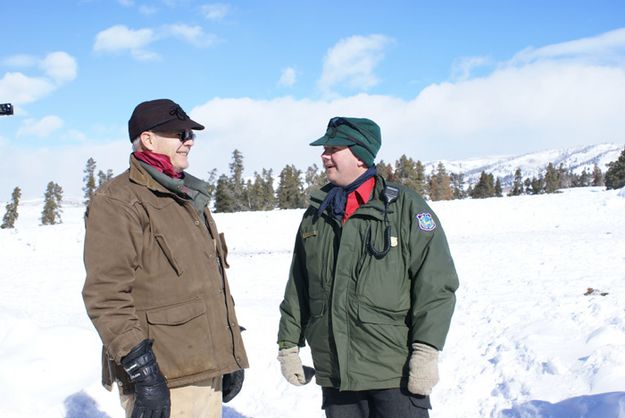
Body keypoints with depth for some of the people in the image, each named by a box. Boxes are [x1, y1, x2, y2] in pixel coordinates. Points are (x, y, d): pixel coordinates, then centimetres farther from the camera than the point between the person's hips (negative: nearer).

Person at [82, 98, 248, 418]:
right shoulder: (116, 202, -9)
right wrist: (143, 373, -22)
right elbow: (106, 296, -17)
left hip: (208, 373, 8)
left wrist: (233, 356, 20)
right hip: (162, 380, -8)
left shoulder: (189, 198, 18)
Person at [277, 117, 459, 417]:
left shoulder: (405, 207, -4)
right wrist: (288, 346, 14)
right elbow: (297, 288, 17)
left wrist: (426, 351, -14)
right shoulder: (315, 215, 12)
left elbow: (436, 283, -9)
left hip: (396, 373, -5)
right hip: (334, 375, 5)